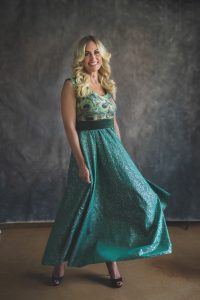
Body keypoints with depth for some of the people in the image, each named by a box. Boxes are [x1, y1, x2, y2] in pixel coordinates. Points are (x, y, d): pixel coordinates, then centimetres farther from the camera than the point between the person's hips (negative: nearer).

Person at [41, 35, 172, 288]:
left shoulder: (108, 84, 12)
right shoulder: (72, 85, -6)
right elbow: (69, 126, -12)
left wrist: (121, 153, 14)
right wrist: (81, 163, -18)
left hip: (112, 148, 6)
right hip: (88, 149, -6)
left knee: (116, 203, 4)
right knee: (81, 207, 4)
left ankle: (111, 260, 22)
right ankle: (59, 261, 26)